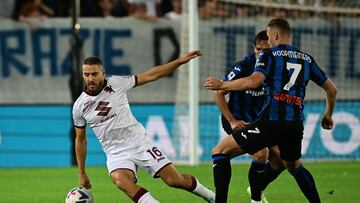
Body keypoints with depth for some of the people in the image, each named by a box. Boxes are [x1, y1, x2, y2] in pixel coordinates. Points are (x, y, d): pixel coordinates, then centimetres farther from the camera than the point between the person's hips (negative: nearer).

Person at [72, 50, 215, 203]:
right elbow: (80, 140, 11)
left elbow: (150, 76, -2)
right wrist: (82, 174, 13)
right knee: (120, 180, -34)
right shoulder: (79, 107, -1)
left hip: (140, 143, -1)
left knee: (174, 180, -7)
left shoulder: (116, 83, -6)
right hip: (116, 153, 1)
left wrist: (180, 61, -7)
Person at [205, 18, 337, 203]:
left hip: (270, 121, -5)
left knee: (220, 151, 3)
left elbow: (254, 81, -14)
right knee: (295, 166, 34)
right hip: (296, 124, 6)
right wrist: (328, 115, 41)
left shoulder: (269, 54, 4)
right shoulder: (306, 59, 19)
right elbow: (332, 90, 24)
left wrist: (221, 85, -4)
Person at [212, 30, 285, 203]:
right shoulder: (243, 67, -20)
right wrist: (232, 121, -18)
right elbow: (218, 94, -15)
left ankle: (258, 189, 32)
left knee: (280, 161, 3)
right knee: (261, 153, -27)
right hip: (239, 121, -6)